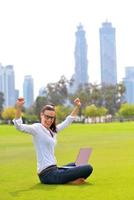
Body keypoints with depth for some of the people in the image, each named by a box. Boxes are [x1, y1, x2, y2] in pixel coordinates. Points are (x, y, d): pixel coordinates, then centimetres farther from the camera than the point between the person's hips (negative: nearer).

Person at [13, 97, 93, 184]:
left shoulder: (52, 130, 15)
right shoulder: (37, 128, -9)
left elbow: (68, 121, 29)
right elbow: (19, 126, -26)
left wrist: (77, 107, 22)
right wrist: (19, 107, -40)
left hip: (53, 170, 9)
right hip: (48, 174, -9)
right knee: (88, 168, -10)